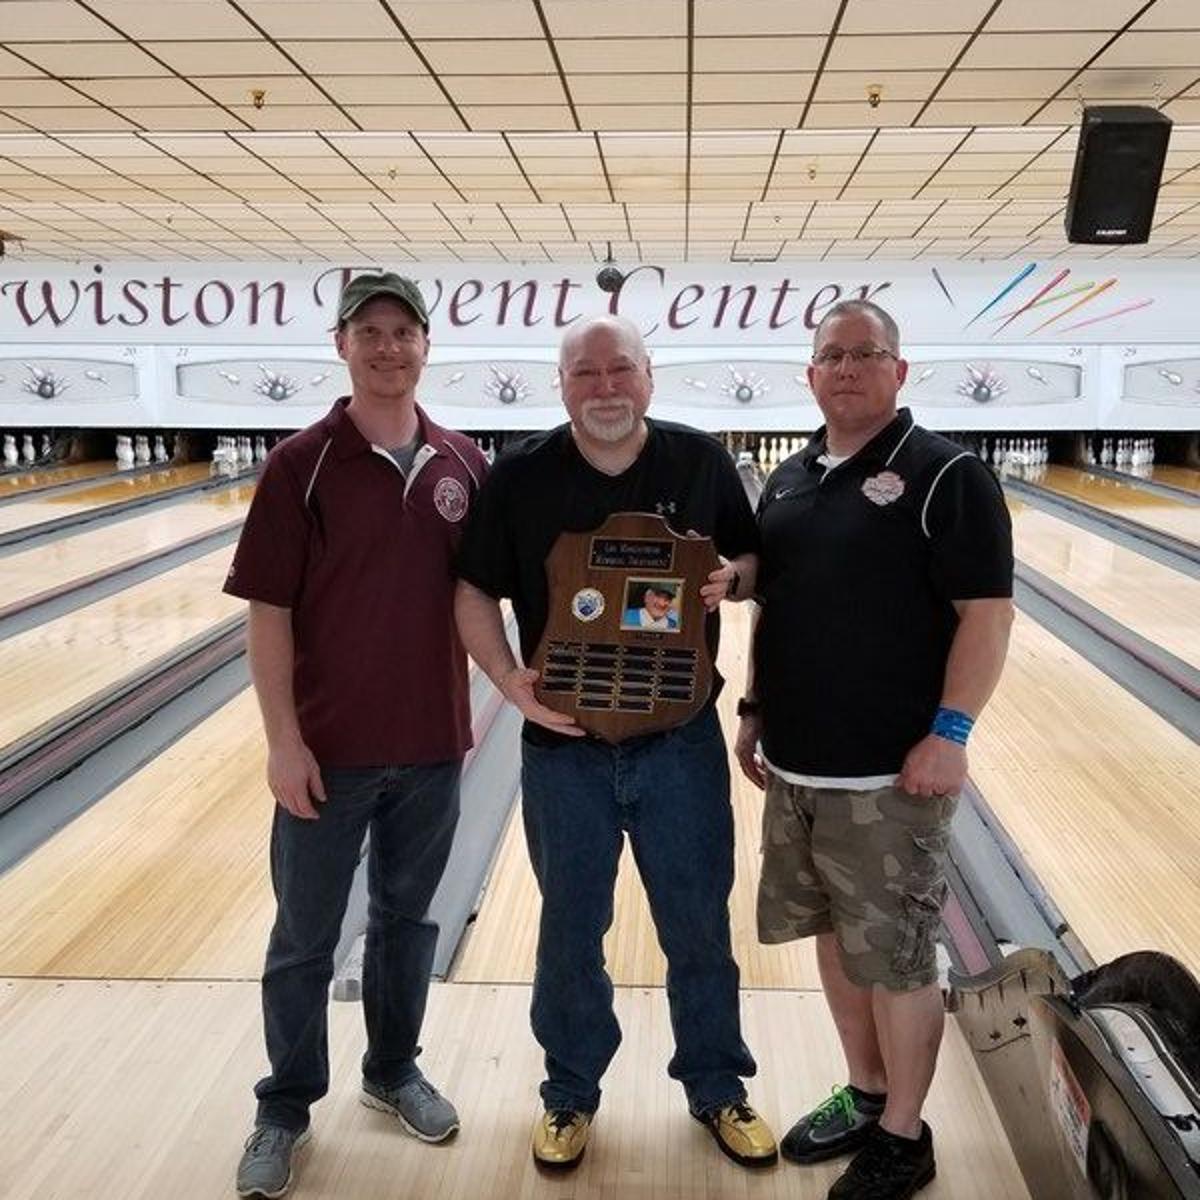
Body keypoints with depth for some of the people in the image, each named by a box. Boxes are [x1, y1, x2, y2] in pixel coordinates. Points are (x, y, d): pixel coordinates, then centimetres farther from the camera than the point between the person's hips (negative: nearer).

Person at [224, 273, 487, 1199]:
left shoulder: (464, 464, 0)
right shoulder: (302, 464, -9)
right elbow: (269, 612, -9)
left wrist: (471, 701, 7)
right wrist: (283, 739, -13)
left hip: (432, 742, 3)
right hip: (328, 747, -3)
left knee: (408, 917, 18)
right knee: (305, 936, 11)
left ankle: (394, 1069, 39)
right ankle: (285, 1108, 30)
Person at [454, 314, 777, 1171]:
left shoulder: (702, 463, -3)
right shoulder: (520, 478, -6)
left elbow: (757, 562, 7)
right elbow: (474, 594, -1)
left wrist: (735, 576, -16)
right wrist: (511, 680, -16)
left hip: (680, 740, 1)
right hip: (565, 747, 0)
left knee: (699, 924, 14)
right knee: (571, 929, 14)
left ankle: (717, 1088, 36)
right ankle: (571, 1093, 36)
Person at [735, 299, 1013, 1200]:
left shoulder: (946, 475, -9)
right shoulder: (789, 479, 10)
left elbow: (987, 612, -13)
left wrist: (950, 731, -18)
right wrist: (755, 707, 13)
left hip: (891, 773, -6)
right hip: (796, 765, 7)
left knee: (895, 959, 4)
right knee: (834, 936, 18)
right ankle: (864, 1096, 36)